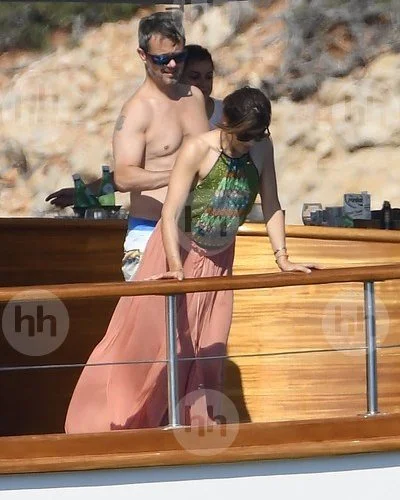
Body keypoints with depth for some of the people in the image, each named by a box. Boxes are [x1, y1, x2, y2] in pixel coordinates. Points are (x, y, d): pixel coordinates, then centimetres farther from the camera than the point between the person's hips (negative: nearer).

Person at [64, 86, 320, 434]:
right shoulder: (197, 150, -25)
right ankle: (104, 426, 4)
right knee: (145, 340, -3)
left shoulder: (261, 148, -9)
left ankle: (194, 426, 11)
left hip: (219, 258, 5)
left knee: (207, 351, 4)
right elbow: (171, 214, -28)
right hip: (179, 251, -5)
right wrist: (176, 268, -38)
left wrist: (282, 258, -11)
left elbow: (271, 206, -1)